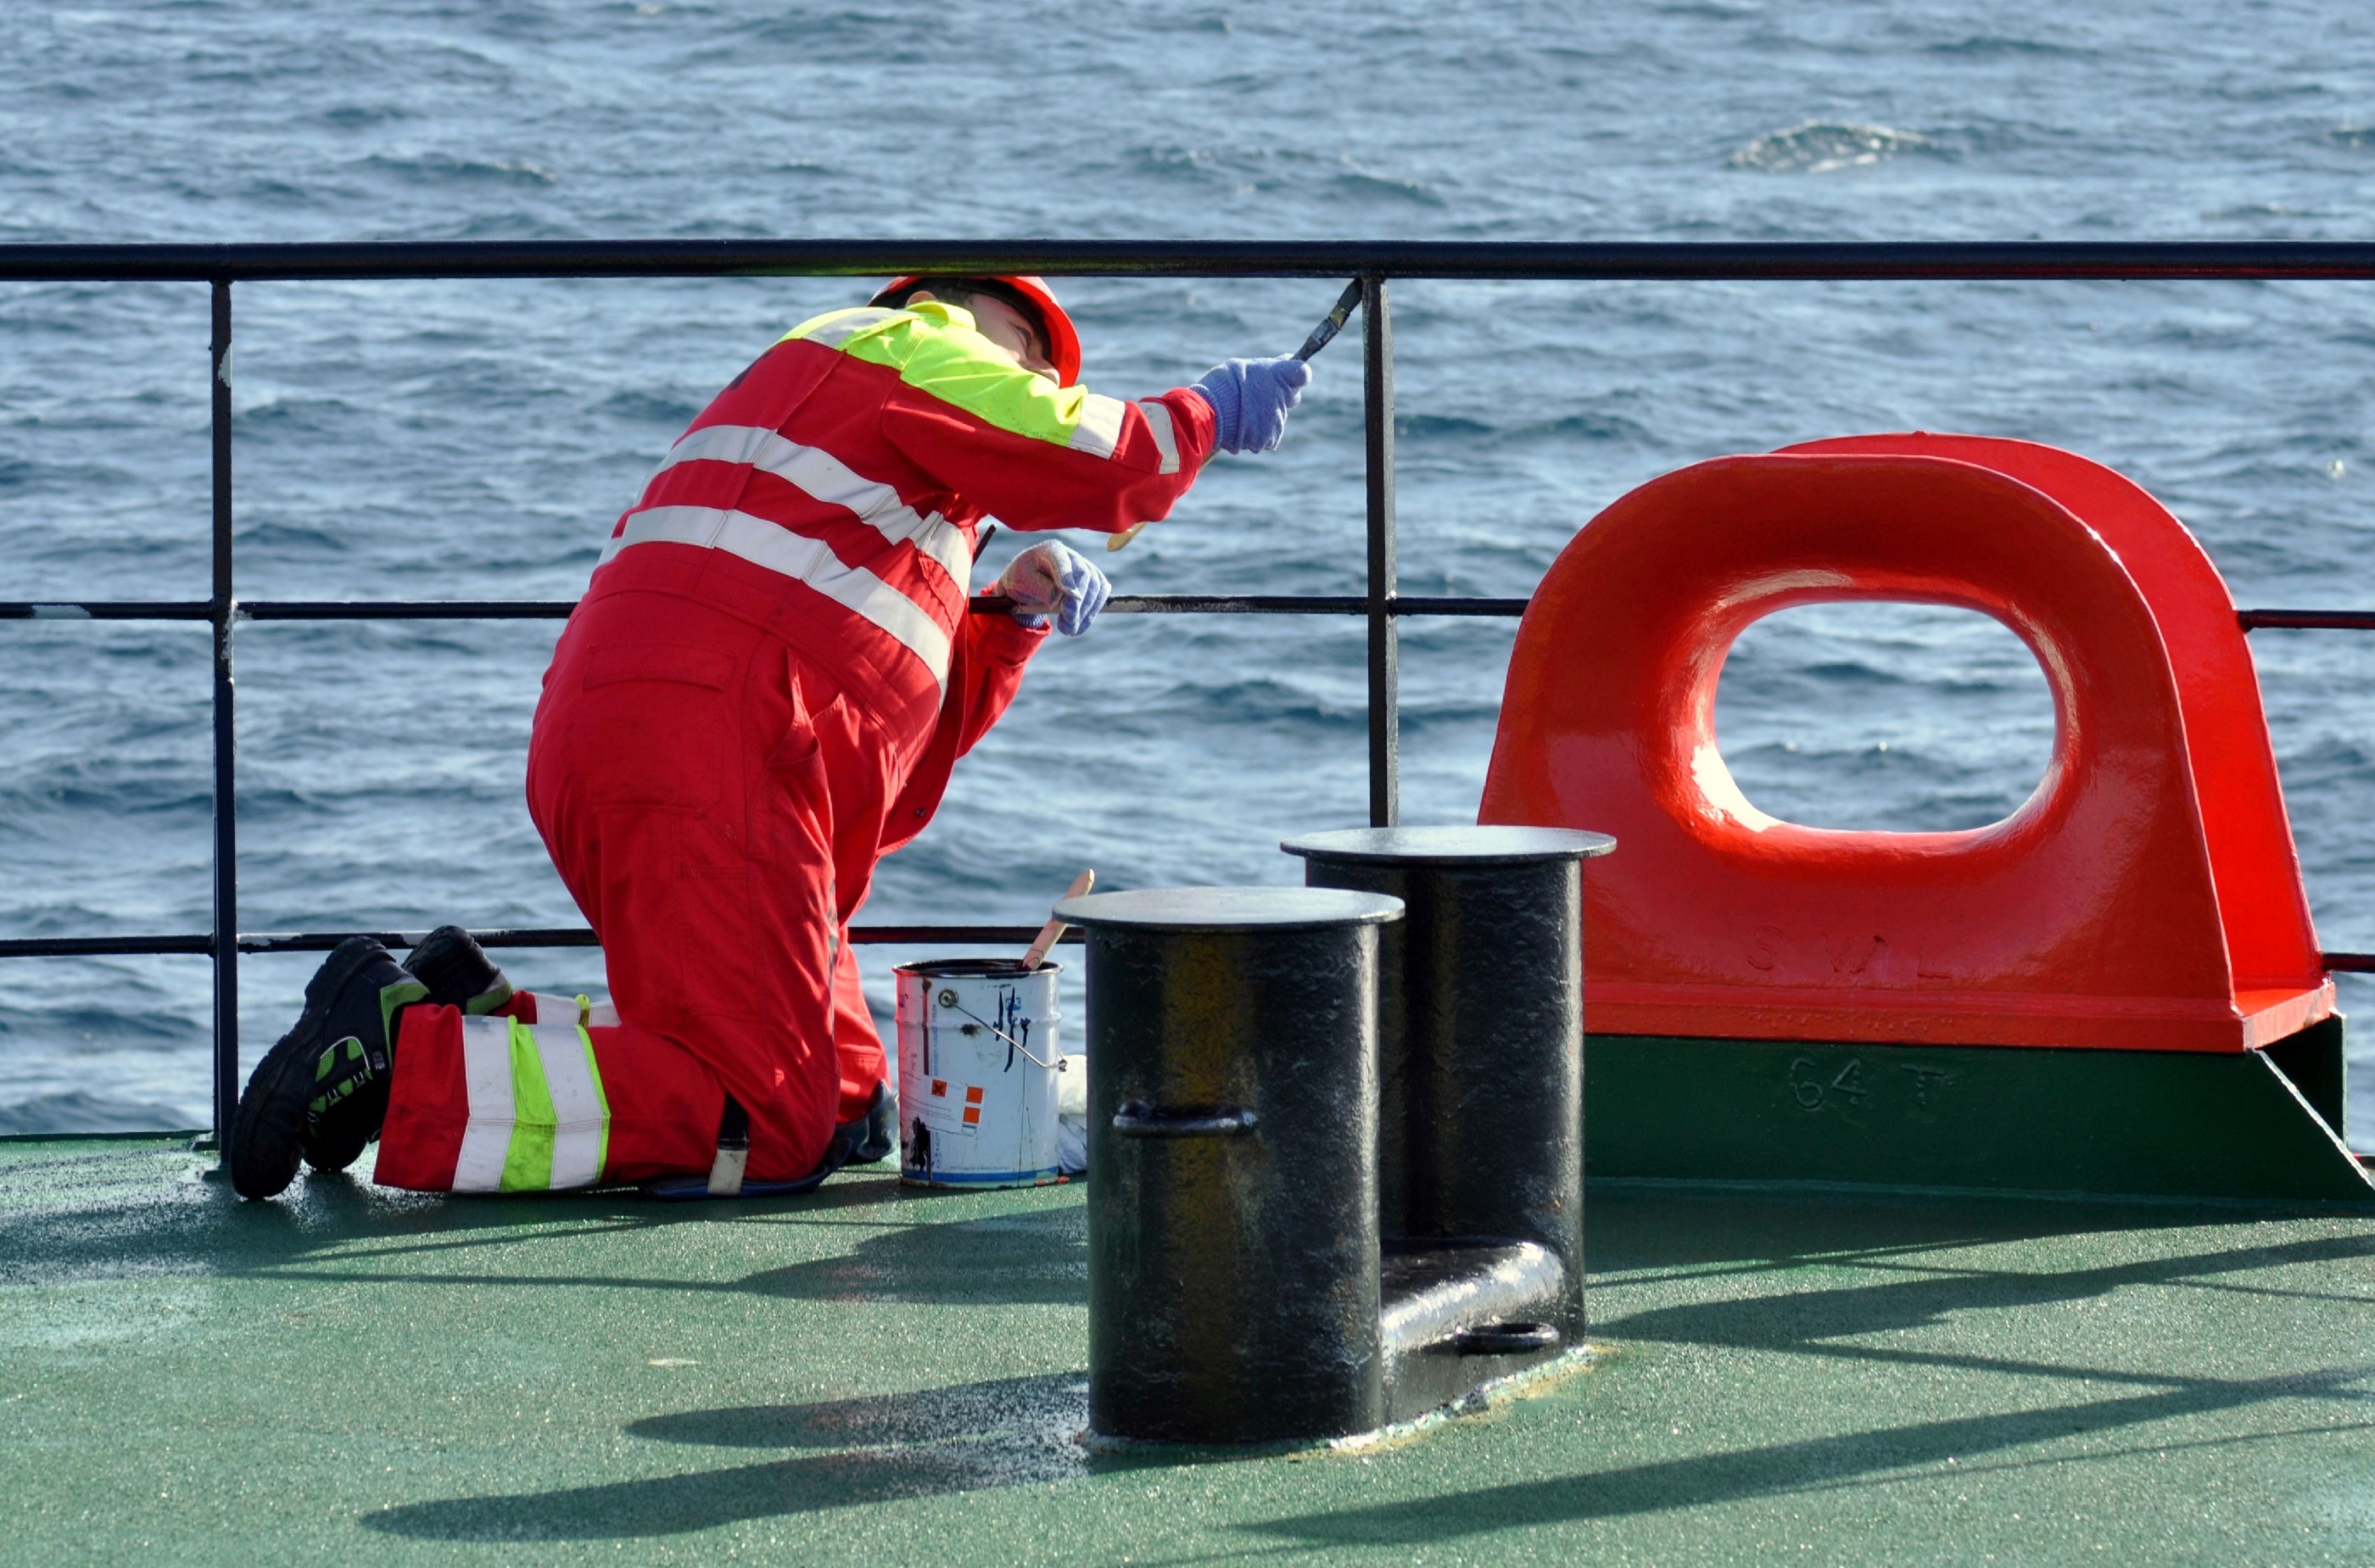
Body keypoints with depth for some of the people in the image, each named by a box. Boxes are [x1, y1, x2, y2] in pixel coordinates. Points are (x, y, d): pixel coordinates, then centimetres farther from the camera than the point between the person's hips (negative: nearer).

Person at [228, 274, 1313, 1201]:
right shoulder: (906, 343, 10)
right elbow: (1088, 457, 0)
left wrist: (1013, 619, 21)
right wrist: (1207, 414, 17)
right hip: (703, 758, -10)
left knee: (846, 1114, 10)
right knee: (763, 1125, -15)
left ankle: (487, 1023, 5)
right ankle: (405, 1059, -18)